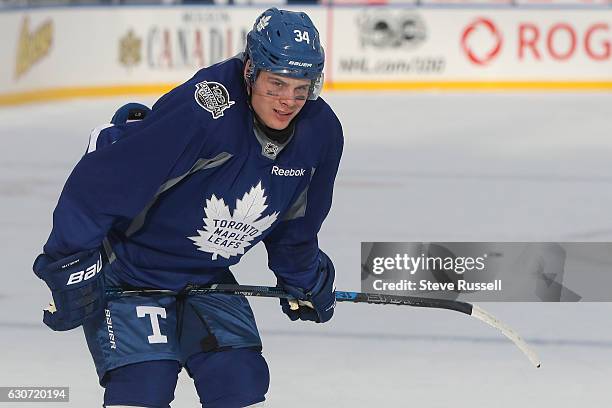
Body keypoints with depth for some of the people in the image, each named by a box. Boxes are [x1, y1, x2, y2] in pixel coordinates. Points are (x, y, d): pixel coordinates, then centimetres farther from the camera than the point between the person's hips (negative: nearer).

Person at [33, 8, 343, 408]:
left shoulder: (320, 131, -10)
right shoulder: (200, 110, -33)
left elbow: (295, 223, 12)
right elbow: (96, 183, -29)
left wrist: (304, 278, 22)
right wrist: (73, 266, -26)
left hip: (206, 276, 6)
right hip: (127, 268, -6)